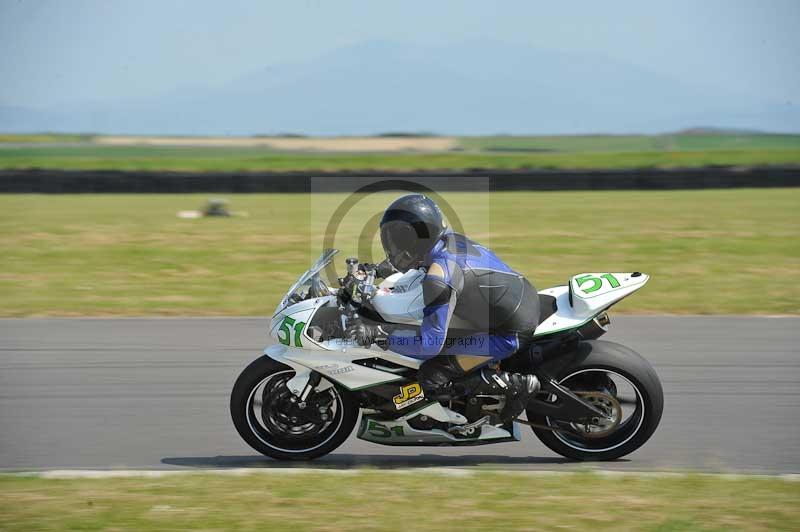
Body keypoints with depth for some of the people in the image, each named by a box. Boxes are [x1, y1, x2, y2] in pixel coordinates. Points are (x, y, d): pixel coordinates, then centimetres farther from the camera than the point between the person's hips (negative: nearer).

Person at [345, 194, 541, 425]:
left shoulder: (440, 275, -24)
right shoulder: (451, 240, 3)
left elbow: (430, 343, -25)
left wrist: (377, 333, -21)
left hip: (512, 333, -9)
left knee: (432, 380, -8)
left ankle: (518, 384, -6)